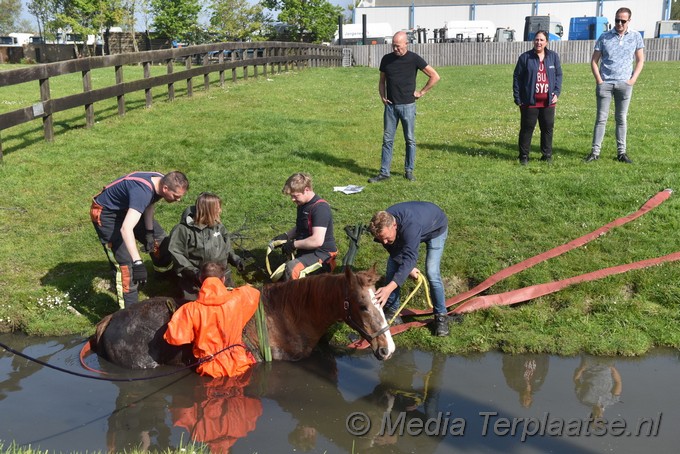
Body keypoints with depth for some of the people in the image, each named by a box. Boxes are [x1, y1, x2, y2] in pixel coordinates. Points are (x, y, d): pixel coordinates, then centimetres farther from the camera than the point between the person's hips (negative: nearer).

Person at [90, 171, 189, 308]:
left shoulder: (161, 181, -14)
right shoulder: (142, 192, -41)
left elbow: (149, 205, 5)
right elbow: (126, 229, -50)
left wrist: (149, 232, 0)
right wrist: (138, 263, -52)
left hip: (127, 208, 9)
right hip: (105, 213, -9)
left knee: (158, 237, 18)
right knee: (126, 263, -17)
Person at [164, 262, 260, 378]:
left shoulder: (191, 309, -15)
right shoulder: (237, 299, -10)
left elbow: (174, 337, -14)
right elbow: (254, 293, 11)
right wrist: (232, 290, 24)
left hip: (210, 368, -1)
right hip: (238, 364, 1)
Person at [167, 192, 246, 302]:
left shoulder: (218, 226, 3)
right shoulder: (183, 229, -13)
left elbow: (226, 247, 16)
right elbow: (176, 254, -13)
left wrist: (235, 259, -1)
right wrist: (194, 272, -21)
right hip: (195, 280, -4)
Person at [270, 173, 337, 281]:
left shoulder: (320, 208, -21)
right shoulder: (302, 205, 9)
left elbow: (317, 240, -29)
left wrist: (293, 244, -18)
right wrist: (286, 236, 7)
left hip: (322, 254, -10)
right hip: (306, 252, 10)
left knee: (292, 268, -34)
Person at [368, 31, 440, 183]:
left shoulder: (414, 59, -5)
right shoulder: (386, 59, 5)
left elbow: (435, 76, -1)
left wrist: (421, 92, -2)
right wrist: (382, 96, 1)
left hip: (408, 105, -2)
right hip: (390, 106, 3)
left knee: (410, 140, 5)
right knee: (387, 140, 3)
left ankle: (409, 171, 15)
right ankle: (384, 172, 7)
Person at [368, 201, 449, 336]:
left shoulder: (410, 226, -49)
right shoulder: (383, 225, -29)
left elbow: (409, 258, -56)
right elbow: (394, 251, -13)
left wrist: (389, 288, -65)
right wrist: (408, 268, -25)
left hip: (435, 228, -6)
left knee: (432, 273, -18)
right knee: (392, 266, -2)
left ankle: (441, 316, -2)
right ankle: (391, 309, 12)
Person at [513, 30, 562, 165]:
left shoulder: (553, 56, 7)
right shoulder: (525, 57, -2)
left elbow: (559, 75, 12)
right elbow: (517, 78, -1)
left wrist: (556, 92, -1)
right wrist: (518, 98, -5)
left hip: (548, 102, 3)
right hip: (530, 101, -3)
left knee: (548, 128, 9)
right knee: (527, 128, 1)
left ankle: (547, 154, 20)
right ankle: (524, 156, 10)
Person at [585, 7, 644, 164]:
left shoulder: (636, 37, 4)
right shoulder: (604, 37, 0)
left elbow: (640, 60, 9)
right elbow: (594, 61, 3)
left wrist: (633, 79, -2)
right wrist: (599, 80, -6)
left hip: (624, 84, 1)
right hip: (605, 83, -1)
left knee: (622, 118, 7)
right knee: (601, 118, 0)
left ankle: (621, 152, 13)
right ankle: (595, 151, 3)